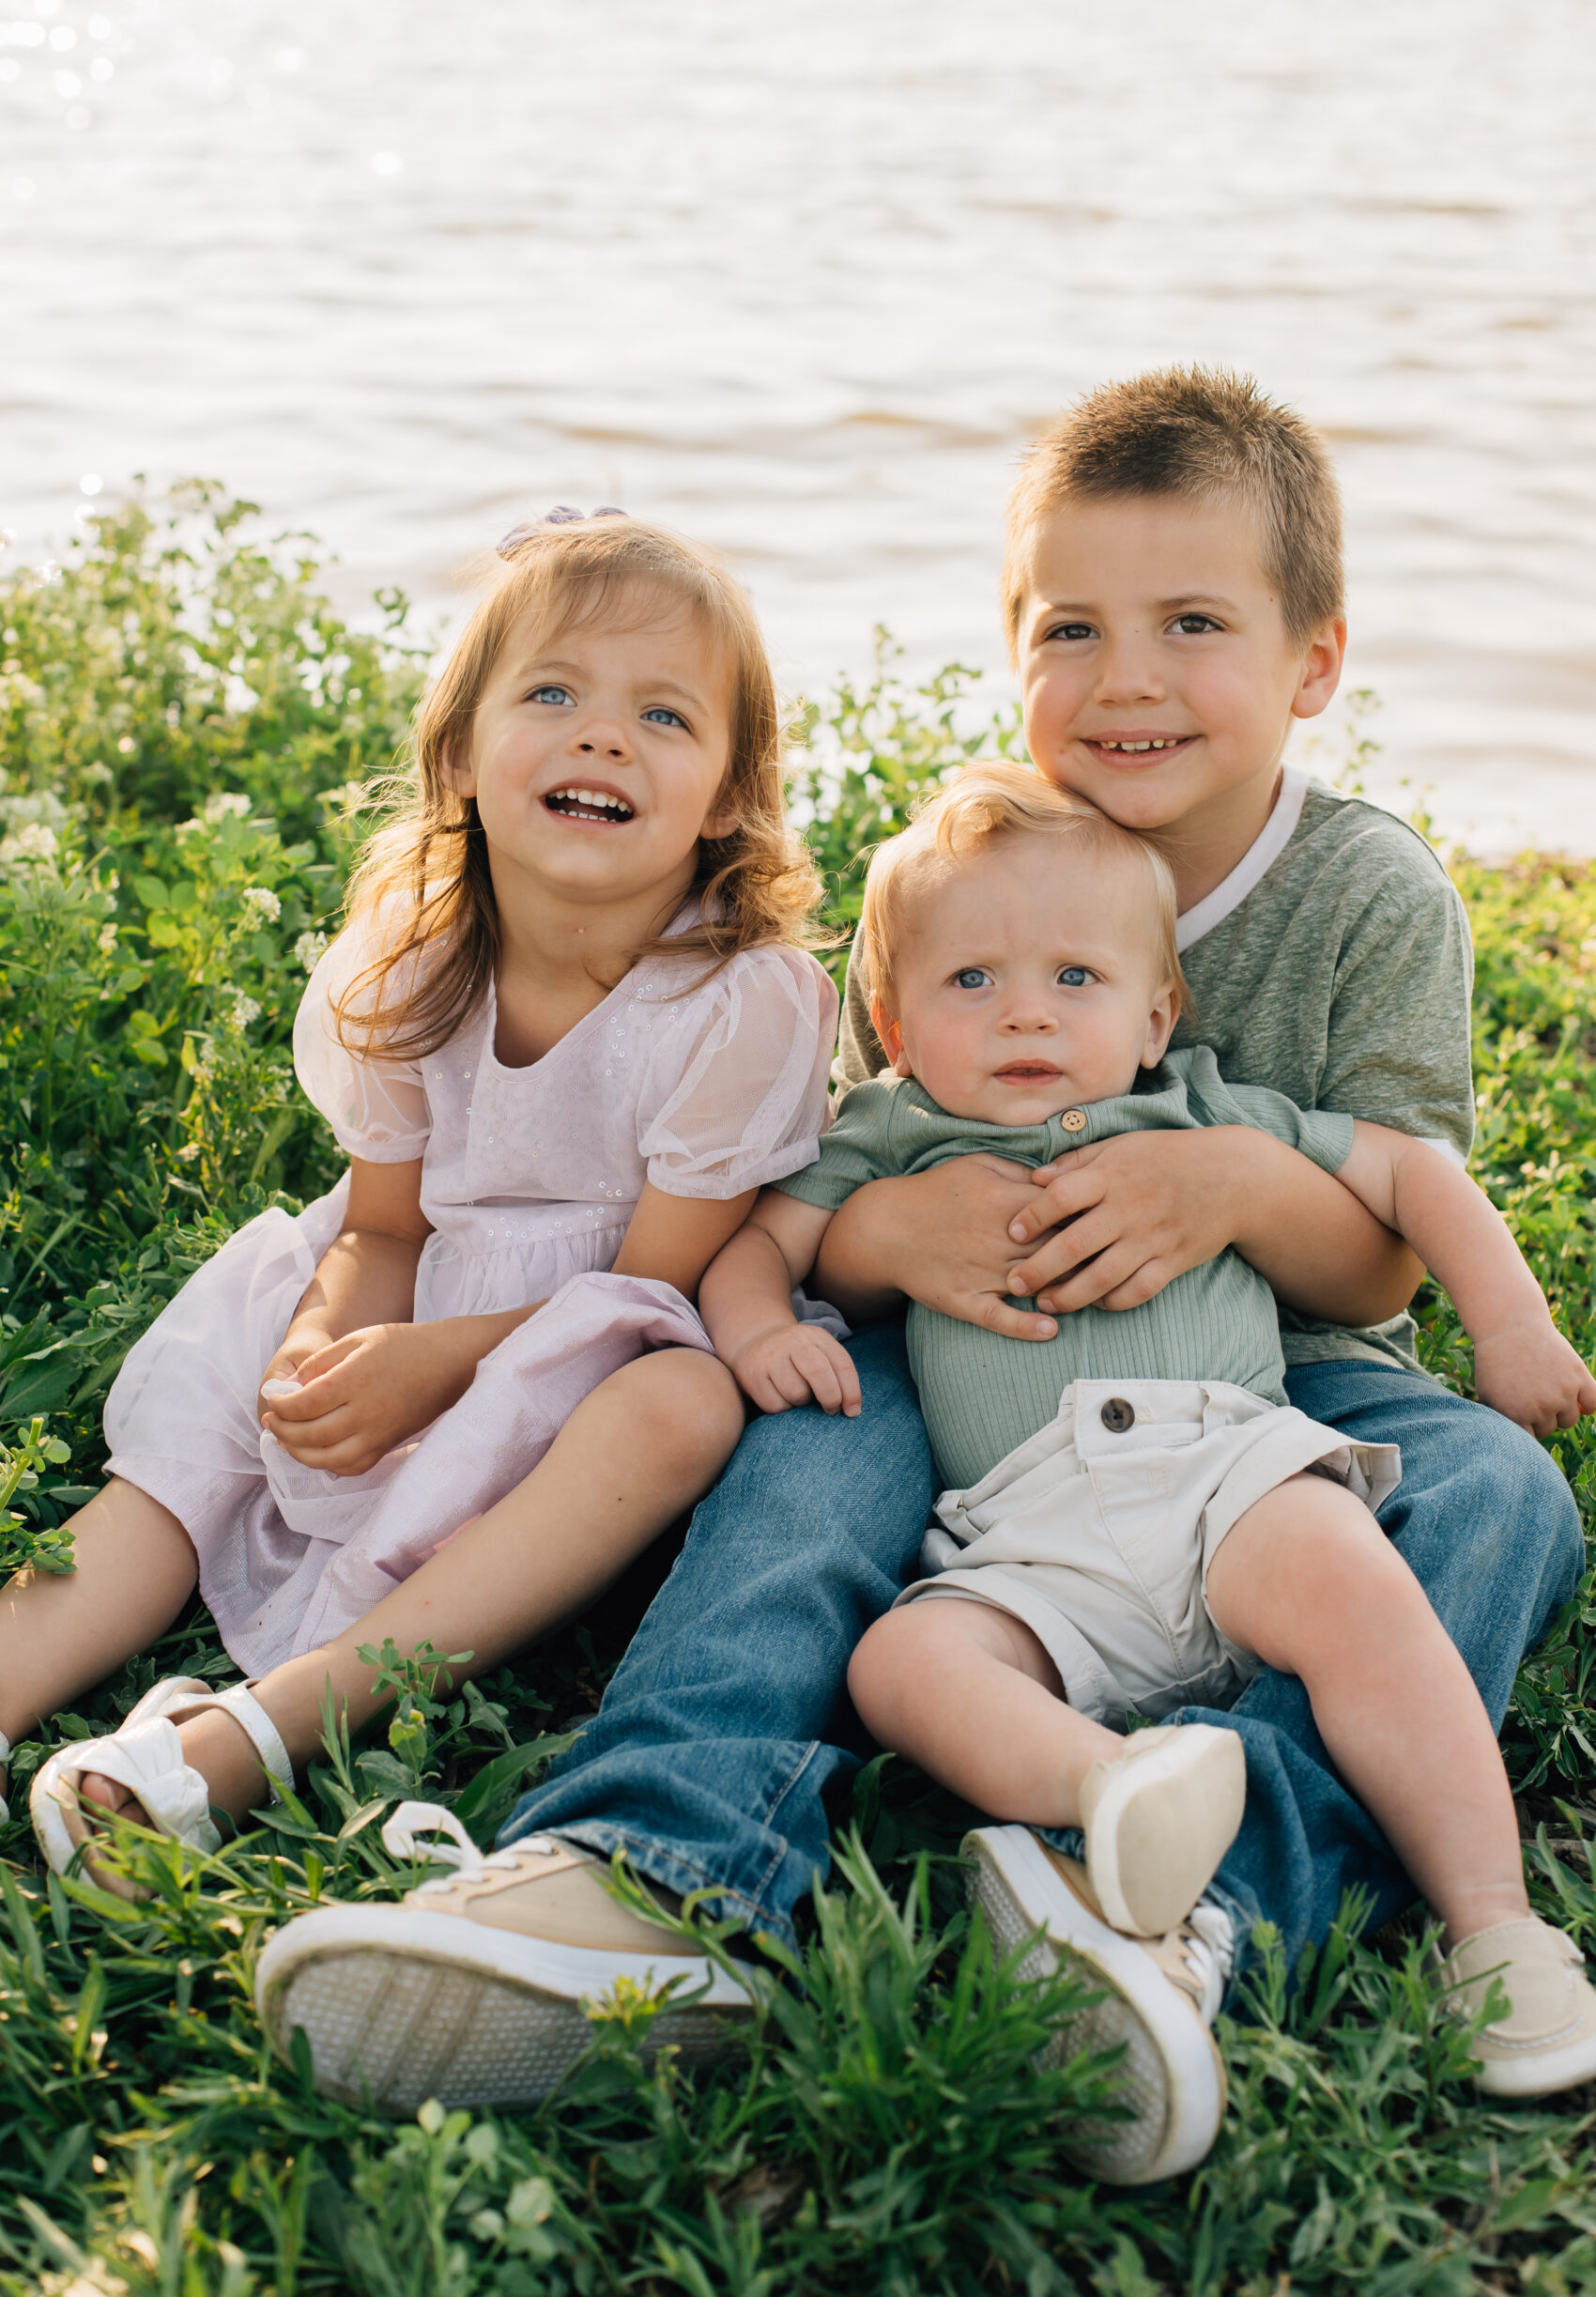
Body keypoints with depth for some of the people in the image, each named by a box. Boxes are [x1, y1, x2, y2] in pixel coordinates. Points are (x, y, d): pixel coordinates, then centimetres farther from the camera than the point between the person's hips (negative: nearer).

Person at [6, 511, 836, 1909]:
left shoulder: (744, 1002, -20)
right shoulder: (409, 970, -7)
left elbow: (657, 1283, -16)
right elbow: (385, 1229, 2)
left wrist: (431, 1362, -25)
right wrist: (327, 1349, -21)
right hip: (410, 1329, 5)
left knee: (682, 1407, -36)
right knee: (187, 1433, -12)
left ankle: (258, 1730, -43)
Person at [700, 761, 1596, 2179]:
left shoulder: (1207, 1121, 22)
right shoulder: (888, 1147, 22)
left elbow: (1406, 1170, 27)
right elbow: (755, 1239, 23)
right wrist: (760, 1330, 0)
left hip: (1226, 1454, -1)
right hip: (1029, 1549, 1)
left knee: (1342, 1574, -33)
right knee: (903, 1663, -29)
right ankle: (1109, 1787, -55)